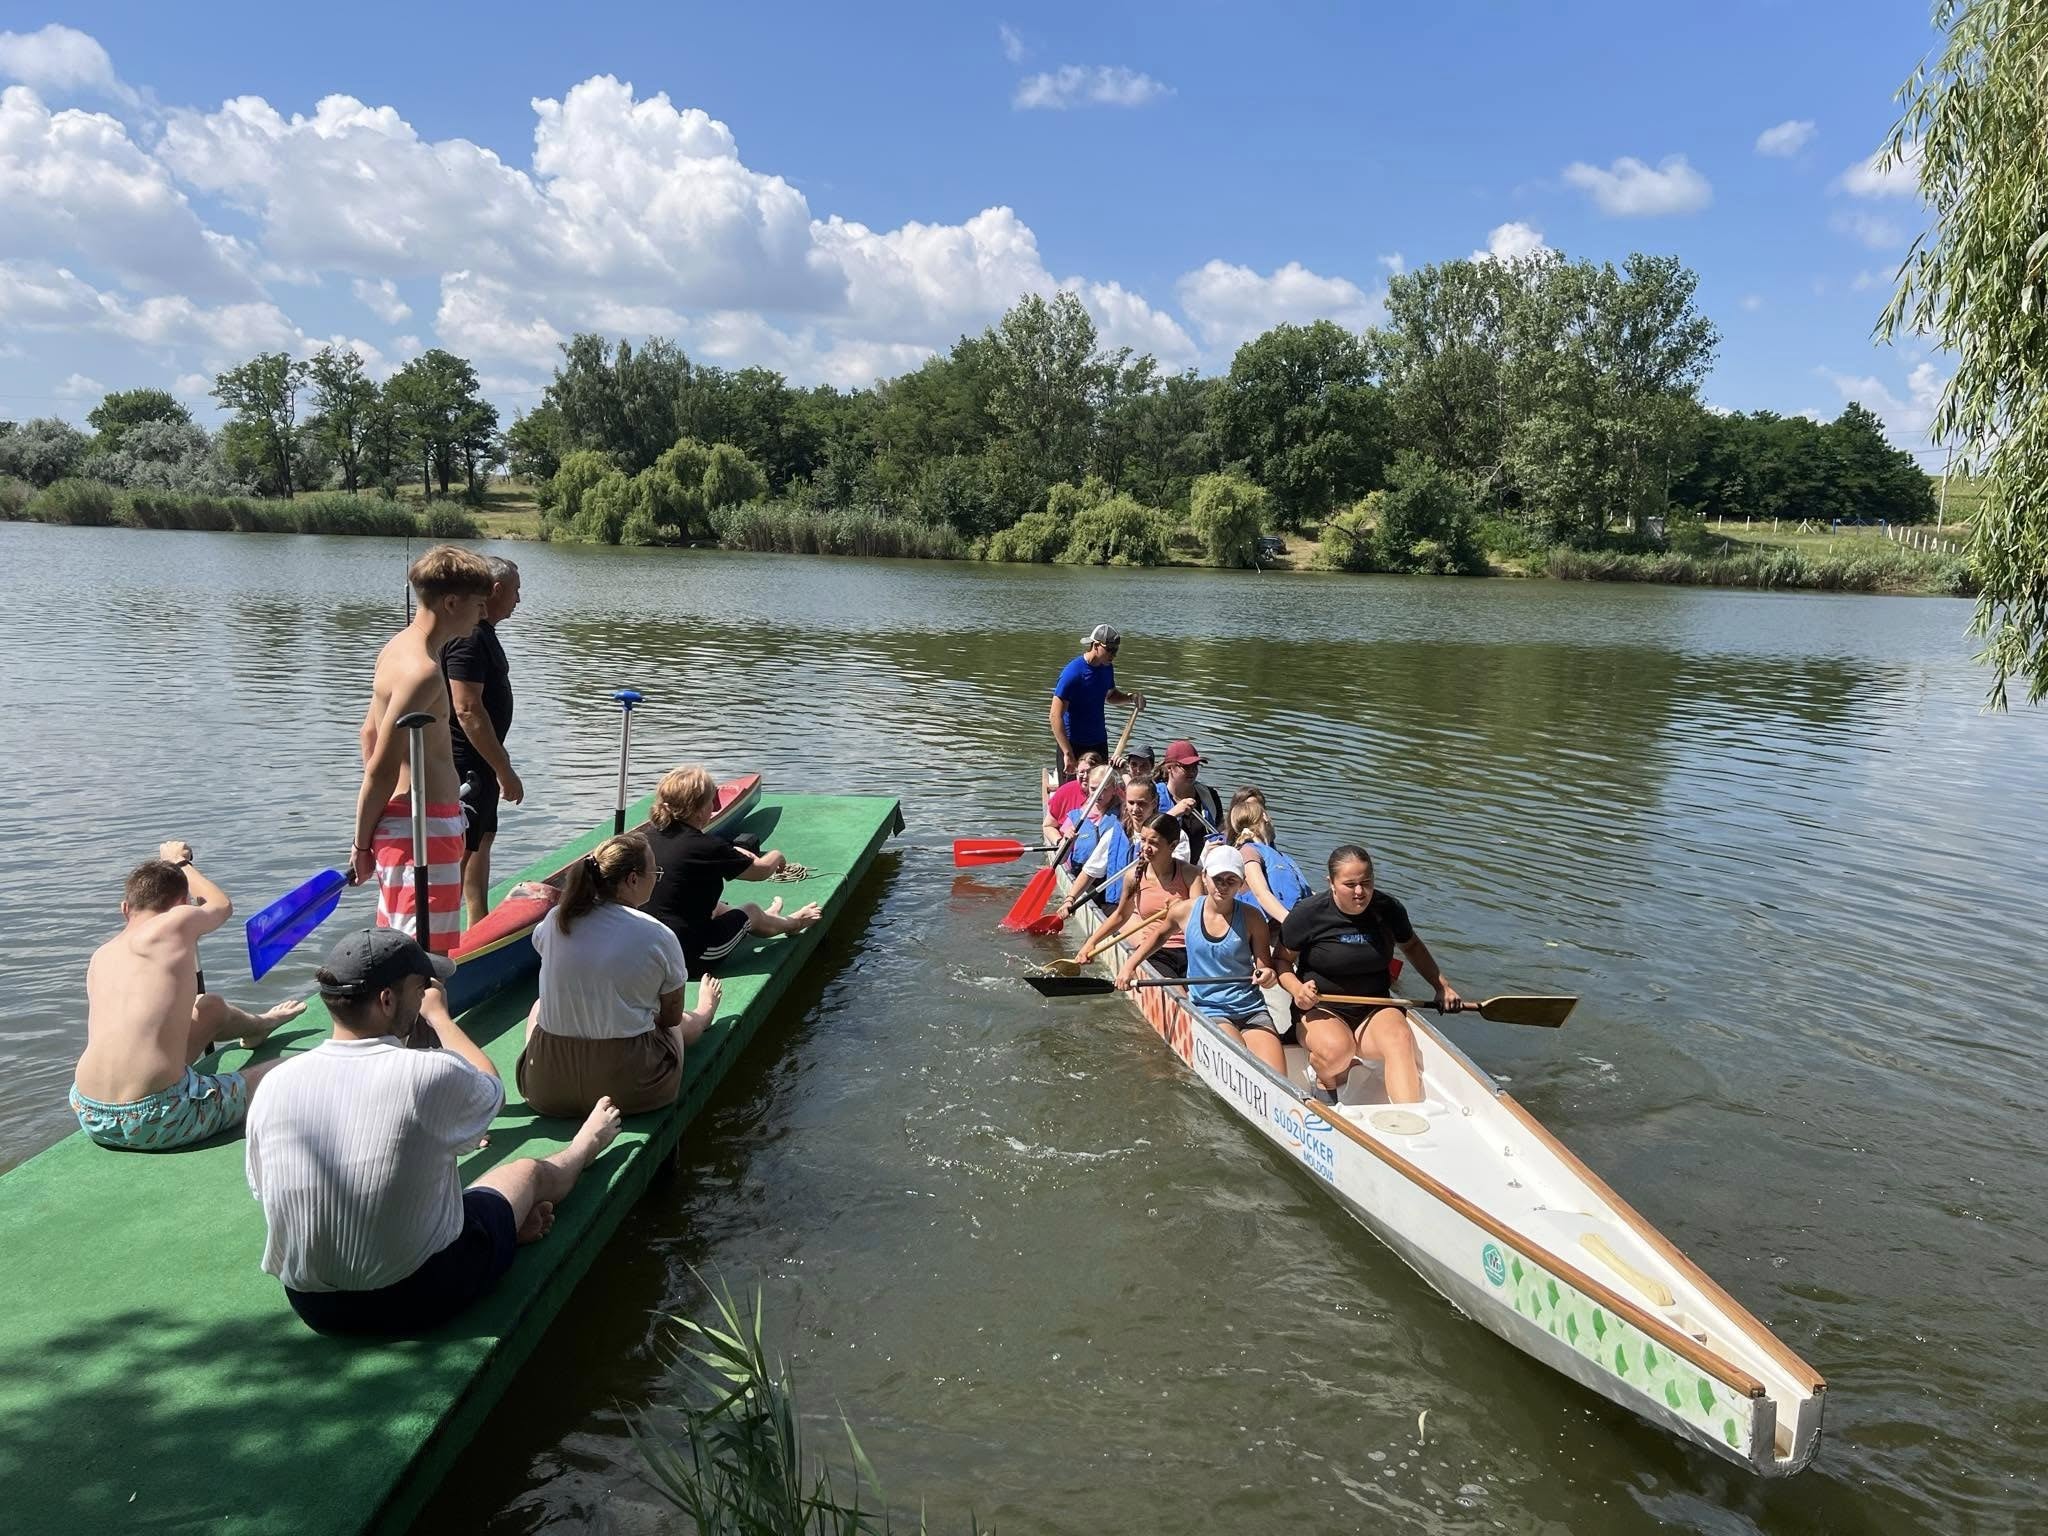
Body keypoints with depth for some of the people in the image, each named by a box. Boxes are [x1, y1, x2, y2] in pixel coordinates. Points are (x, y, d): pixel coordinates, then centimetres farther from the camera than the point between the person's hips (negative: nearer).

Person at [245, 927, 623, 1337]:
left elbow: (264, 1190, 6)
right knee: (527, 1171, 24)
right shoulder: (432, 1073, -23)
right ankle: (584, 1149, 55)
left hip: (313, 1307, 4)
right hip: (422, 1297, -3)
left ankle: (507, 1224, 50)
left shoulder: (275, 1085, -11)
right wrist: (439, 1014, 15)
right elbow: (492, 1090, 2)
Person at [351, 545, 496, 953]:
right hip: (422, 828, -10)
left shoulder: (398, 647, 10)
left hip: (400, 818, 10)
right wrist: (363, 844, -10)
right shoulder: (423, 671, -21)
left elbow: (369, 733, 19)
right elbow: (381, 768, -21)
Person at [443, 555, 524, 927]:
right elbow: (467, 710, -26)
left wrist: (497, 758, 26)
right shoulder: (468, 636, -21)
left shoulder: (481, 631, 13)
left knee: (483, 839, 20)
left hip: (480, 762, 11)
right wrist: (504, 769, -24)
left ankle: (479, 925, 32)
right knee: (460, 851, -8)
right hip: (465, 766, -11)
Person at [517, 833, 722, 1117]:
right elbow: (672, 1016, -1)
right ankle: (704, 1014, 61)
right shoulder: (658, 936, -12)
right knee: (685, 1023, 30)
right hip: (628, 1090, -2)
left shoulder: (555, 920, -3)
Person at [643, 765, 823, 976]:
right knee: (750, 911, 18)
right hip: (692, 959, -7)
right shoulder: (706, 847, -23)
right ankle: (791, 923, 50)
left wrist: (733, 853, 24)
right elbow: (762, 870, -6)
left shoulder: (650, 838, -1)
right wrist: (776, 856, 16)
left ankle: (766, 919, 59)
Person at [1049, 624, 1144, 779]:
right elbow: (1055, 716, -21)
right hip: (1073, 744, -7)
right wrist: (1068, 754, -26)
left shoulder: (1107, 668, 2)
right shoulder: (1073, 673, -19)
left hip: (1099, 742, 7)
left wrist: (1130, 697, 0)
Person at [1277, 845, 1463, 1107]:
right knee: (1336, 1050, -36)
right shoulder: (1309, 915, -10)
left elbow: (1412, 946, 23)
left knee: (1400, 1039, -32)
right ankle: (1323, 1081, 1)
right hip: (1320, 1009, -2)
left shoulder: (1389, 910, 2)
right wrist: (1296, 989, -21)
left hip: (1376, 1010, 3)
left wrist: (1442, 986, 17)